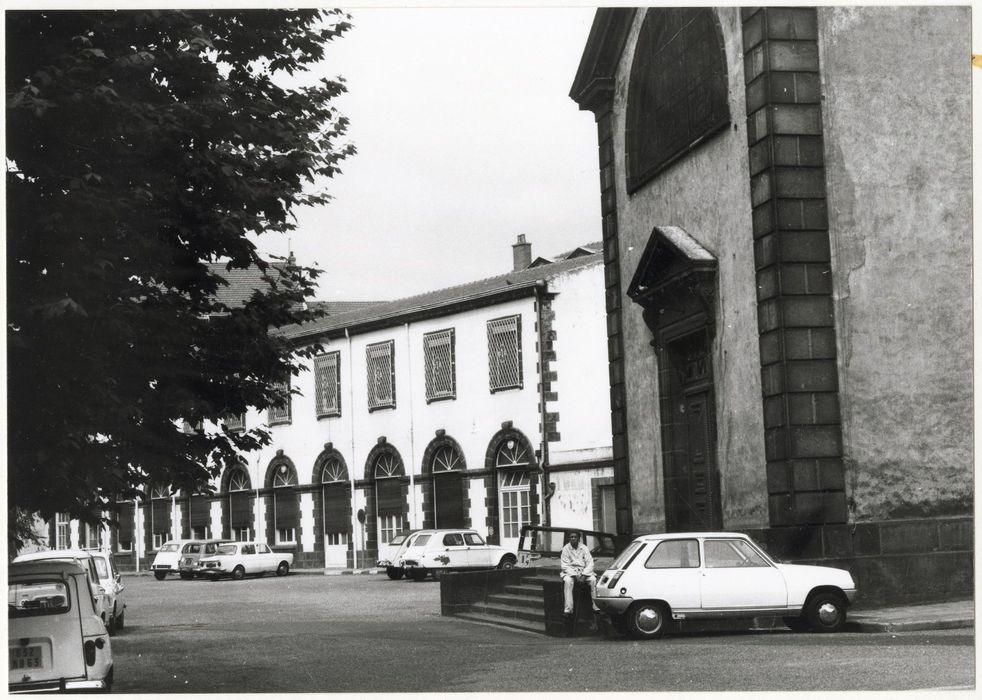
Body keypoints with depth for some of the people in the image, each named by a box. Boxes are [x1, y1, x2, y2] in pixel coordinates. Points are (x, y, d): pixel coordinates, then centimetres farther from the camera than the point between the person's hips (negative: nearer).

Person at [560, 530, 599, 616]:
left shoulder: (584, 548, 4)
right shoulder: (566, 549, -1)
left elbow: (590, 563, 0)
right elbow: (565, 565, -5)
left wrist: (584, 574, -16)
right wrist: (575, 575, -18)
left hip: (584, 571, 2)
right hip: (570, 572, -2)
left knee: (593, 579, -27)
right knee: (568, 581, -34)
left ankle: (595, 605, -23)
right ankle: (568, 609, -37)